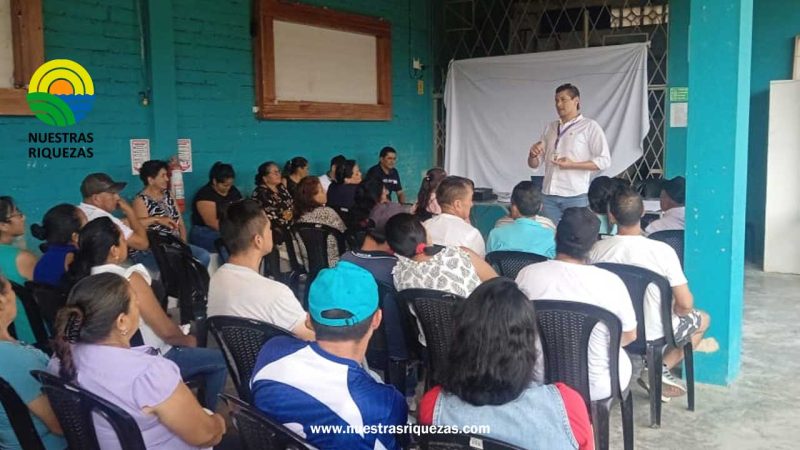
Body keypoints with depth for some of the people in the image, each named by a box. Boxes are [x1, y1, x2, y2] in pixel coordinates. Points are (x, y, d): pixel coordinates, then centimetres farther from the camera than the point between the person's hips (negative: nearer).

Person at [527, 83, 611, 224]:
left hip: (575, 197, -4)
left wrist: (572, 165, -16)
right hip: (549, 195, 4)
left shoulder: (590, 126, 0)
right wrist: (533, 155, -7)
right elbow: (534, 164, 17)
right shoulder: (550, 128, 15)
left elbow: (604, 160, -6)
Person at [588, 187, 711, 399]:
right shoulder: (662, 250, -22)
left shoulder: (596, 250, -14)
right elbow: (685, 304, -18)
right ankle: (660, 368, 7)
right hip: (653, 334, -4)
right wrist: (672, 311, 5)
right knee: (703, 319, 26)